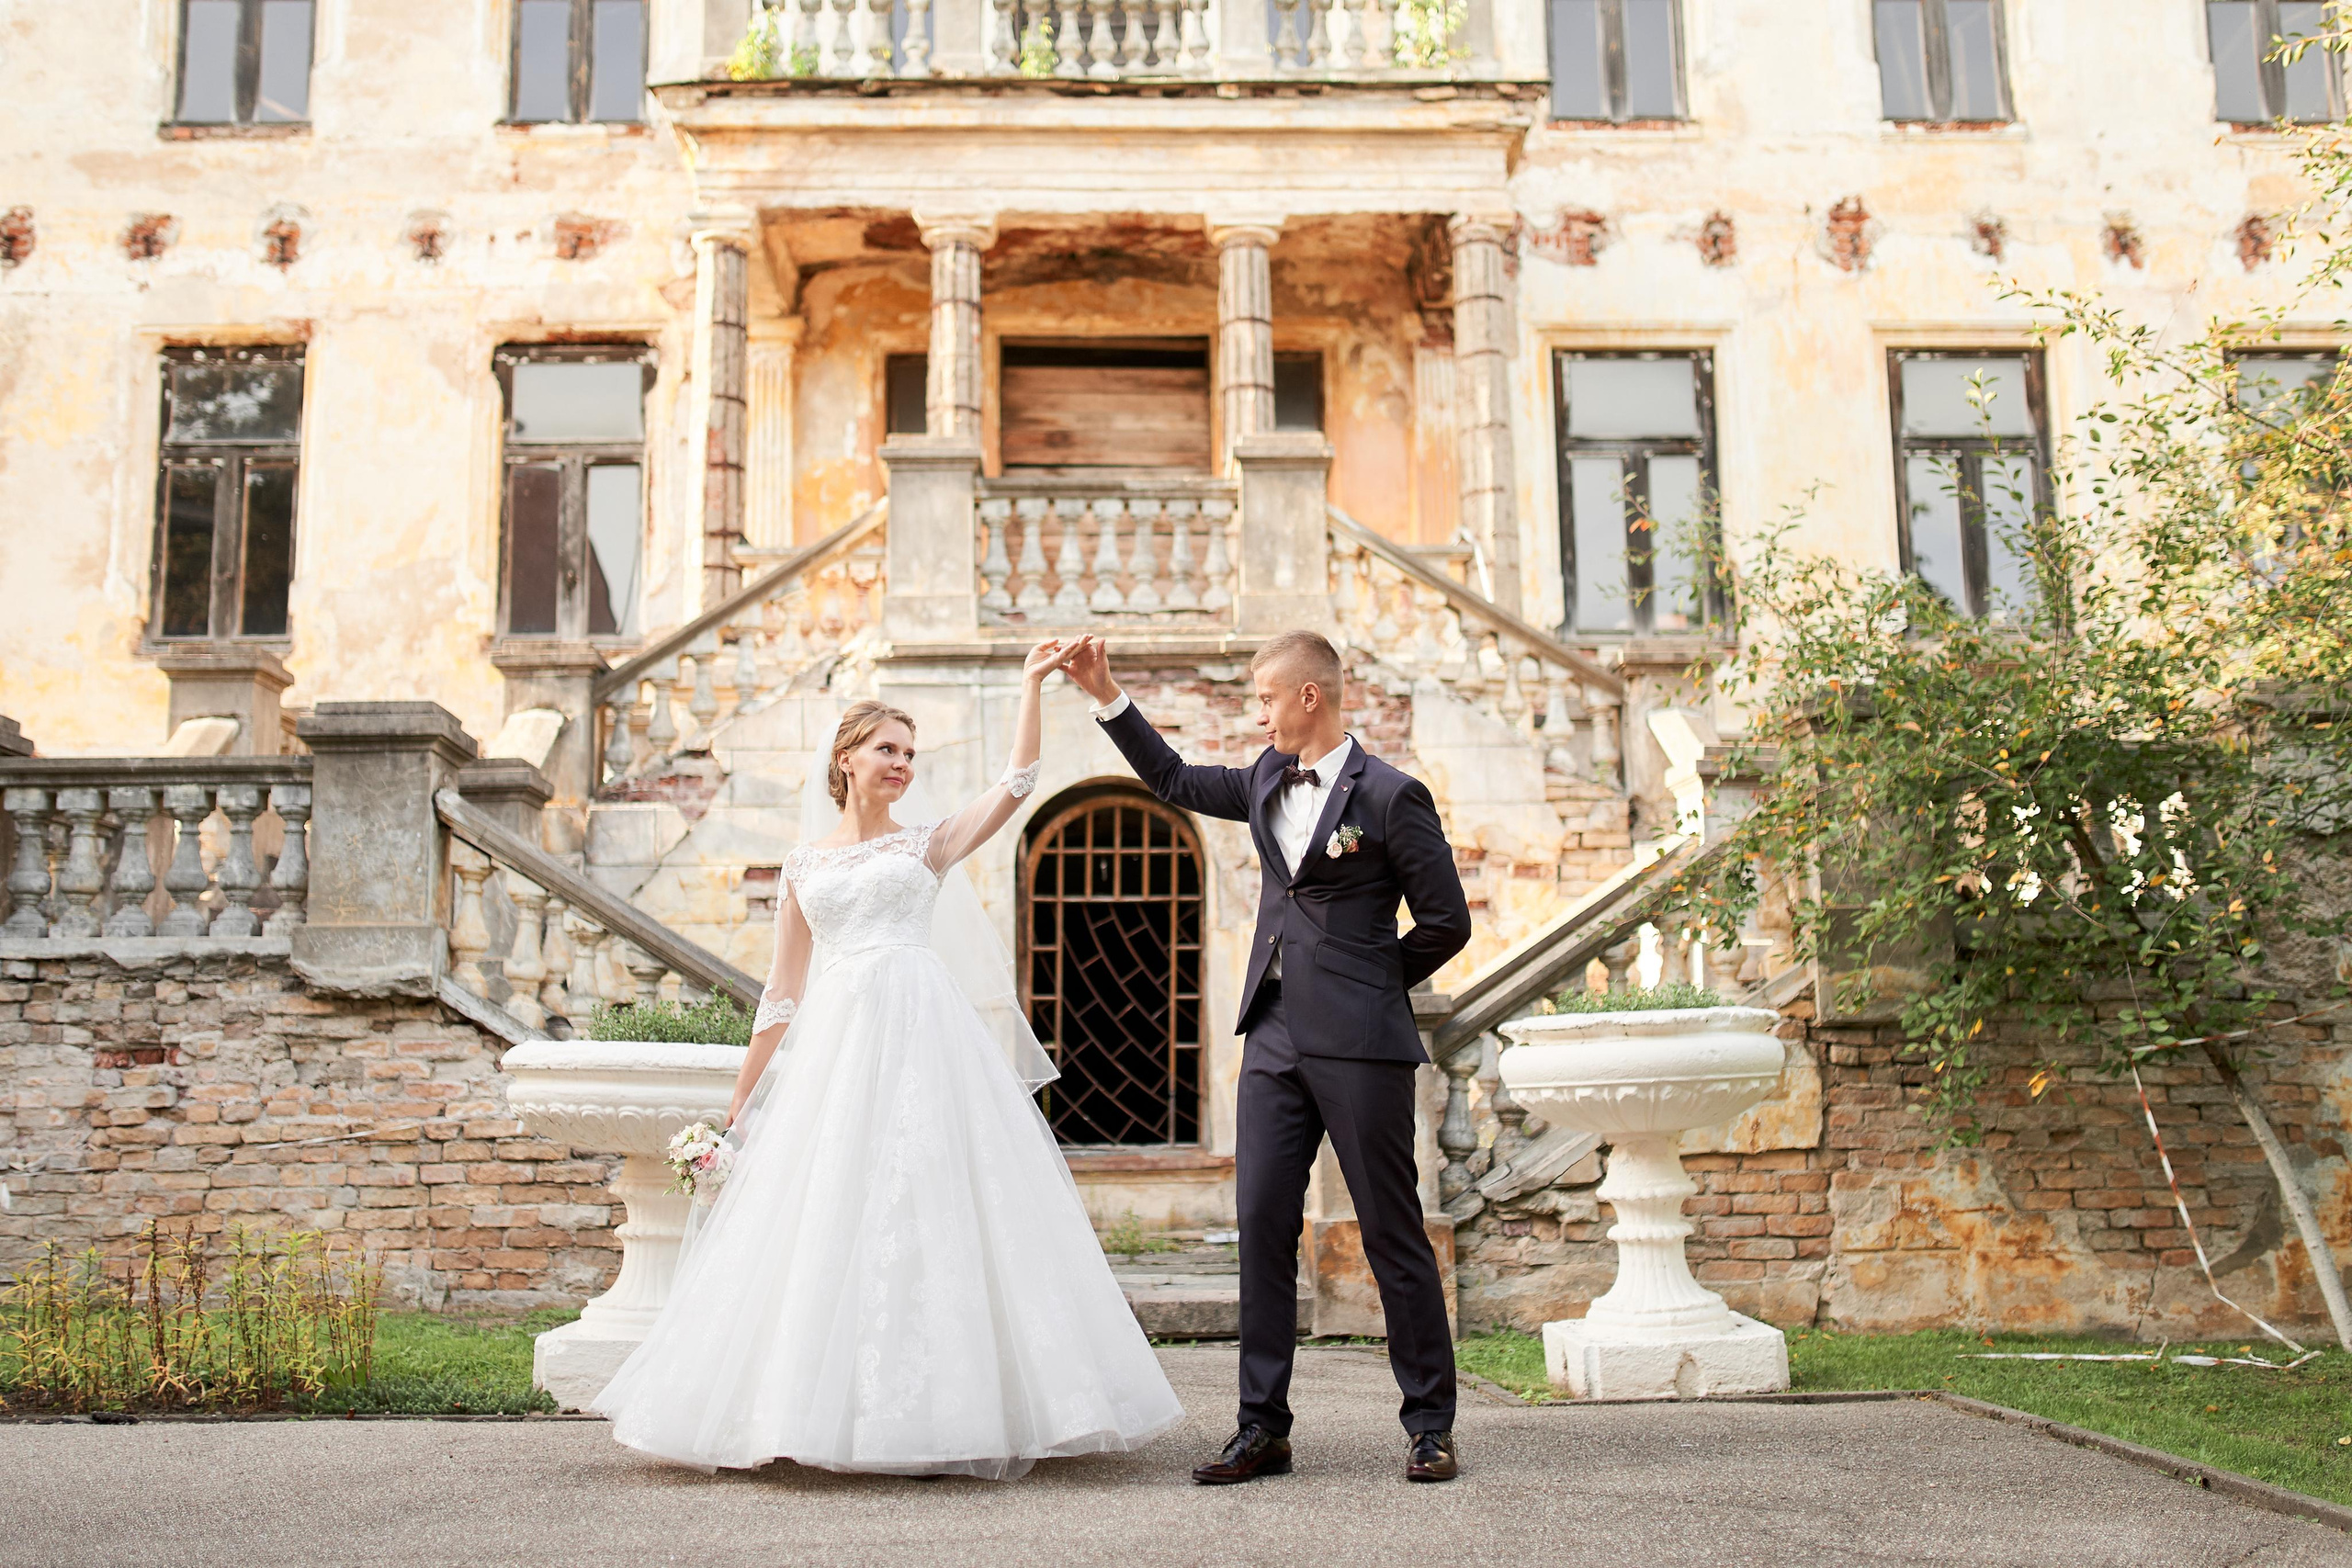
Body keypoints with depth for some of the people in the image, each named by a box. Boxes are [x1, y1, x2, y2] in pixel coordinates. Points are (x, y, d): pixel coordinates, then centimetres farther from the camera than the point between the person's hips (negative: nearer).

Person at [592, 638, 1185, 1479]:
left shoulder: (927, 844, 11)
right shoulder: (803, 865, 15)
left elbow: (1017, 784, -1)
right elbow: (783, 991, 15)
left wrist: (1031, 684, -2)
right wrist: (744, 1095, 13)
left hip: (922, 1040, -1)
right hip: (832, 1049, 2)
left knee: (927, 1208, -5)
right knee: (827, 1215, 0)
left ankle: (931, 1409, 0)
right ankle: (826, 1408, 9)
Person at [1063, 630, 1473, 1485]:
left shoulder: (1389, 796, -6)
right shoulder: (1268, 780, 13)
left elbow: (1446, 920, -4)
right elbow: (1174, 780, 26)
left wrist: (1368, 986, 3)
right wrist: (1106, 697, 21)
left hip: (1356, 1043, -6)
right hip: (1274, 1038, 6)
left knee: (1392, 1231, 1)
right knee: (1263, 1225, 3)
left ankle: (1430, 1424, 13)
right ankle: (1263, 1429, 9)